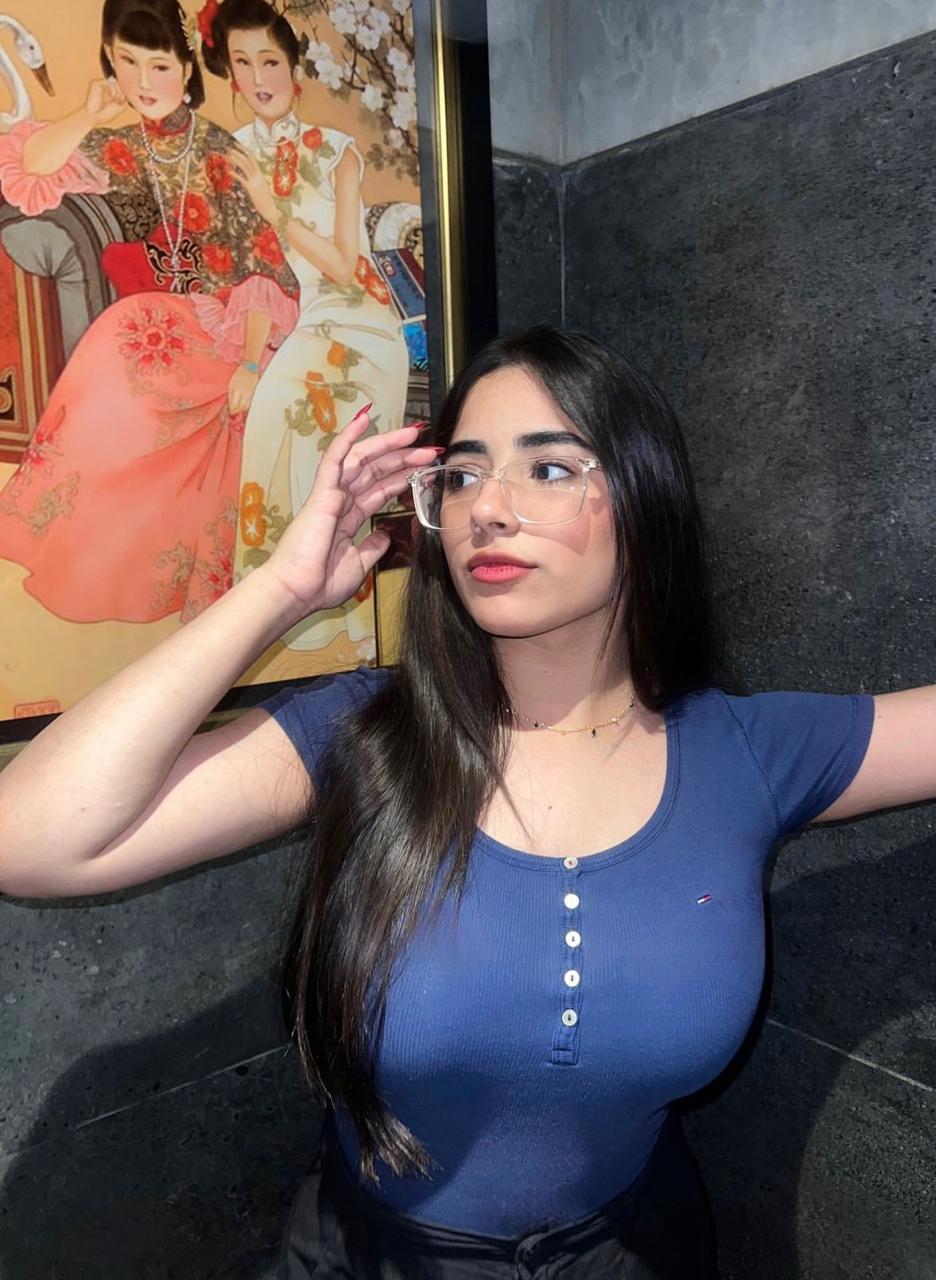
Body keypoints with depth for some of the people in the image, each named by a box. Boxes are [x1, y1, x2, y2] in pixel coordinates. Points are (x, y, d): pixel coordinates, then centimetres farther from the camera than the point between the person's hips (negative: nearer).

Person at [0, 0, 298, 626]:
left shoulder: (220, 147, -3)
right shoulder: (117, 149, 10)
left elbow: (264, 263, -9)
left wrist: (252, 362, -20)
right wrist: (91, 115, -3)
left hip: (228, 324, -3)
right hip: (160, 320, 4)